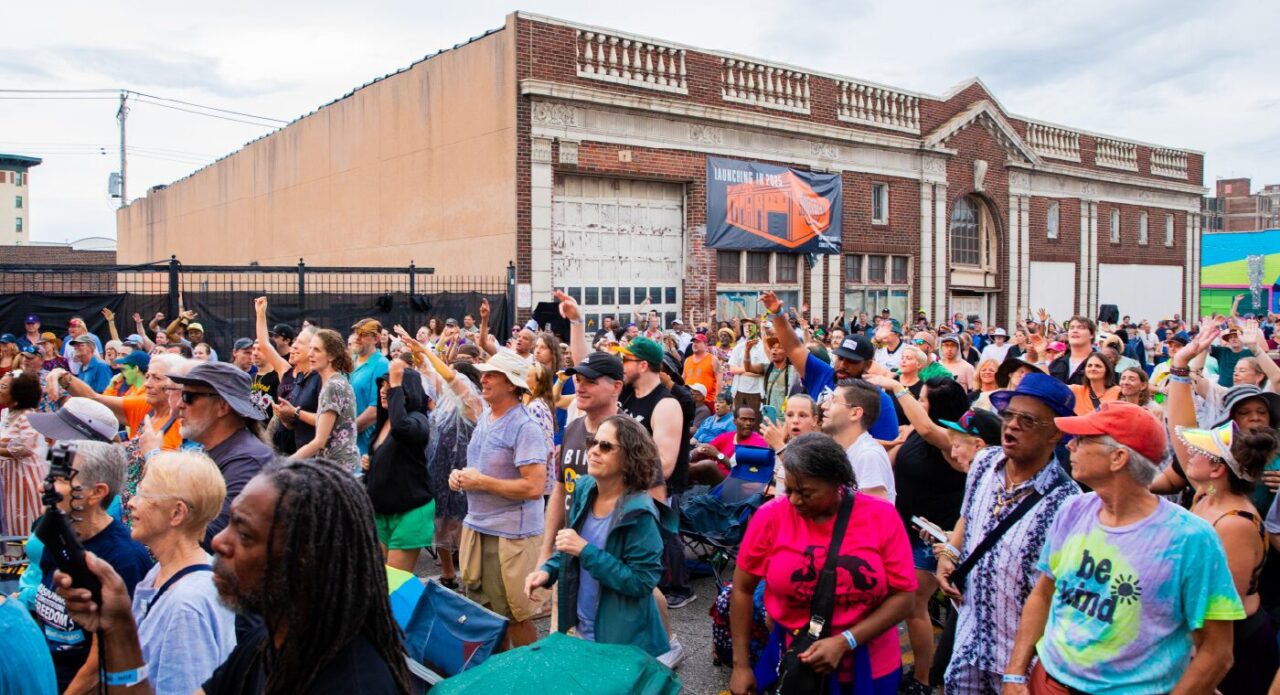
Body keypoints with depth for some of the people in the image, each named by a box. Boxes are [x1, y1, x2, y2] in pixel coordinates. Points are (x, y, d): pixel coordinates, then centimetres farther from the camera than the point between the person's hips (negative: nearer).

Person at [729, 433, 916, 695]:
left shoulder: (882, 517, -12)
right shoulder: (771, 516, -13)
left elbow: (903, 597, -11)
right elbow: (742, 589, -5)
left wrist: (844, 643, -20)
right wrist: (741, 665, -5)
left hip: (869, 667, 0)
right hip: (792, 662, 0)